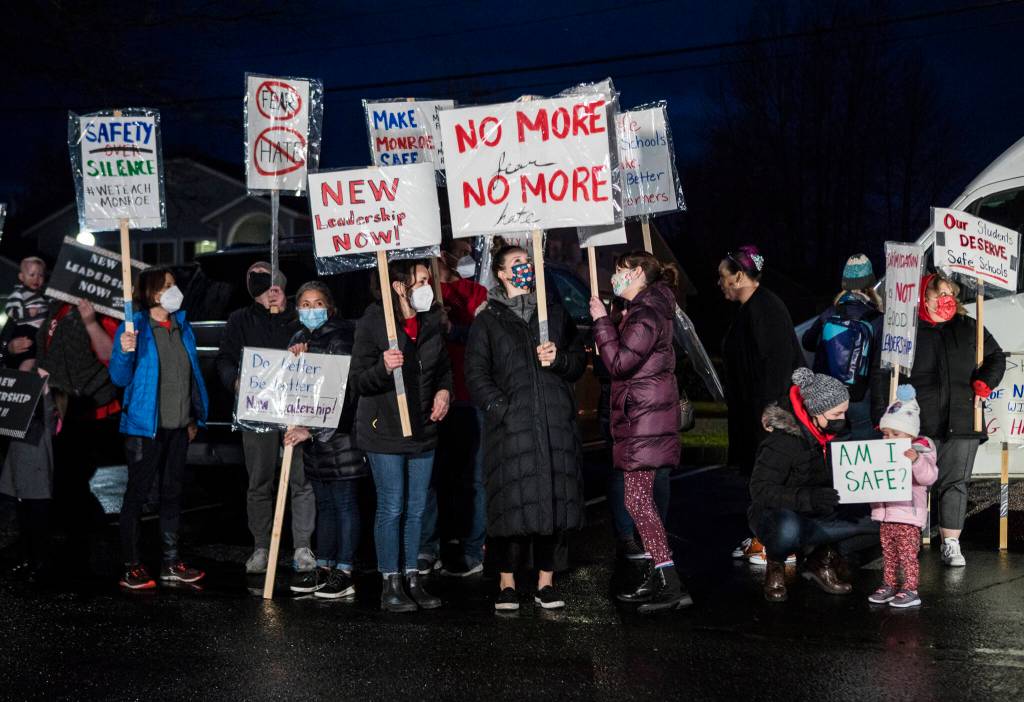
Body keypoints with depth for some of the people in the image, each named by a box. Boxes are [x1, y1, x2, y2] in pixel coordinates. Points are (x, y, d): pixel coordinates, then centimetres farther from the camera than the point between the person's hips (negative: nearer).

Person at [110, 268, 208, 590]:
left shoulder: (182, 327, 9)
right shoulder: (134, 328, -10)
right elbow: (120, 378, -11)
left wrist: (195, 417, 14)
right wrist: (125, 352, -31)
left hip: (178, 427, 7)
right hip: (145, 426, -6)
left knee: (172, 492, 12)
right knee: (137, 493, 0)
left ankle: (172, 563, 21)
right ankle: (132, 567, 5)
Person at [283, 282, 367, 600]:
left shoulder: (341, 338, -12)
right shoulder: (299, 339, 12)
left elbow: (341, 393, -19)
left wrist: (312, 430, -23)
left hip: (340, 433, -7)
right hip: (311, 435, 7)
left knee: (345, 503, -2)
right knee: (324, 504, 12)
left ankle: (344, 574, 0)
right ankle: (324, 569, 17)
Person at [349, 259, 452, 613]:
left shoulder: (431, 321, 5)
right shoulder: (373, 322, -13)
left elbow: (444, 367, 20)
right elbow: (357, 381, -12)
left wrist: (444, 391, 0)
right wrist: (383, 368, -31)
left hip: (423, 430, 6)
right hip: (384, 431, -6)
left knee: (416, 509, 11)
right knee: (391, 508, -3)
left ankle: (412, 579, 20)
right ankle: (391, 584, 6)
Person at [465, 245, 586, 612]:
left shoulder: (555, 313, 18)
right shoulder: (488, 321, 8)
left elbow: (579, 360, 17)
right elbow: (476, 375, 2)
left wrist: (559, 359, -4)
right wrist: (501, 408, -11)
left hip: (556, 422, 3)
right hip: (511, 426, -3)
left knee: (554, 498, 1)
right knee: (514, 502, -6)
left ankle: (545, 581, 11)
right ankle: (507, 582, 6)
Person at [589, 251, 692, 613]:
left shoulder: (646, 315, -16)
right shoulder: (645, 310, 18)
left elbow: (620, 363, -20)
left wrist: (602, 321, -14)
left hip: (645, 418, -11)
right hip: (643, 416, 11)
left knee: (637, 498, -12)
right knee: (642, 498, 13)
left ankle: (670, 584, -13)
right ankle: (658, 579, 17)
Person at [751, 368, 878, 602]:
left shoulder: (835, 433, 2)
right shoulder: (782, 440, -21)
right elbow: (760, 490, -25)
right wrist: (807, 498, -38)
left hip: (819, 515, 7)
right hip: (776, 515, -7)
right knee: (788, 530, -44)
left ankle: (821, 559, 4)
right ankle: (775, 563, -7)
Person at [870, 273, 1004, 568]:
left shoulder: (968, 328, 13)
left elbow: (996, 356, 25)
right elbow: (881, 374, 1)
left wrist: (985, 382, 6)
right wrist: (881, 418, -5)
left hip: (961, 423, 3)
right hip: (917, 425, -3)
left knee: (955, 482, 3)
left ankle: (951, 544, 8)